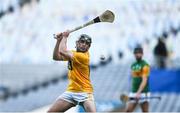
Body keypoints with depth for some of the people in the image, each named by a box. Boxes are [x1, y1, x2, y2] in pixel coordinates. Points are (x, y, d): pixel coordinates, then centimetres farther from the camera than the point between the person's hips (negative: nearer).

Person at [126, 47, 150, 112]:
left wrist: (138, 93, -31)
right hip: (133, 93, 7)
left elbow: (144, 80, -20)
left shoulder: (145, 65, -10)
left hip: (143, 93, -7)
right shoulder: (133, 65, 14)